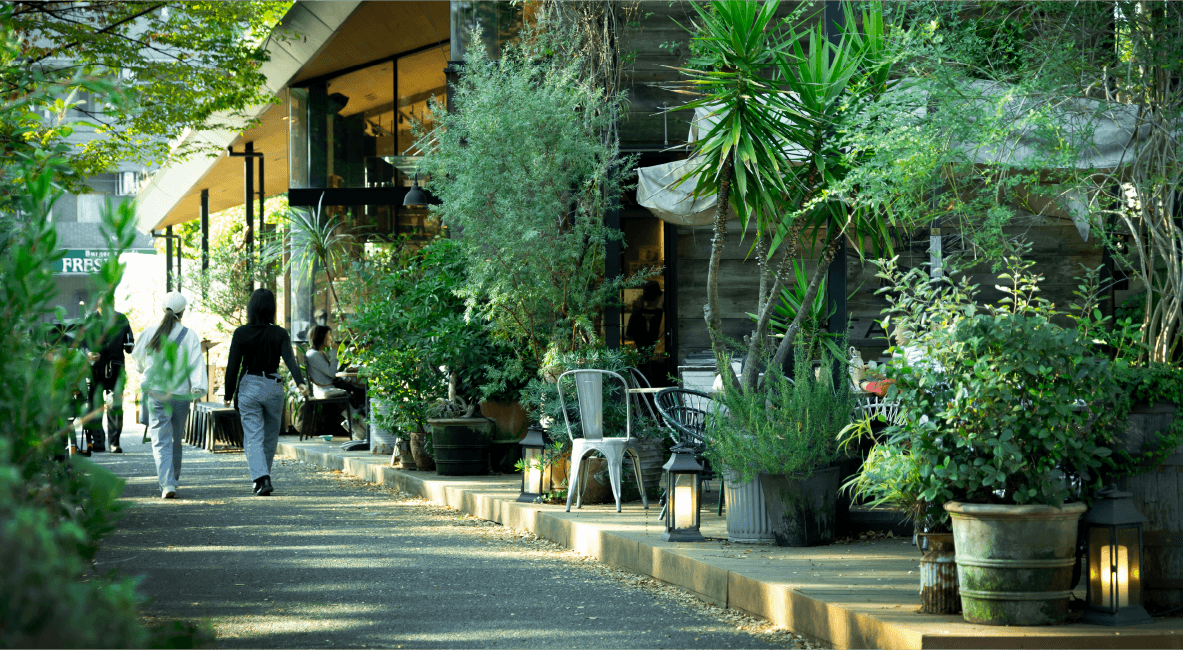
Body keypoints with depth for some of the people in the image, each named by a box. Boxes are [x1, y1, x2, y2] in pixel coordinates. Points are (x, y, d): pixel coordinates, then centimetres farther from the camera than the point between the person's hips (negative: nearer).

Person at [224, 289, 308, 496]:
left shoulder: (241, 333, -7)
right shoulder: (280, 334, -4)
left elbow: (233, 366, -6)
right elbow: (289, 358, -19)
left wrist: (229, 395, 2)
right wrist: (300, 382, -28)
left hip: (248, 387, -2)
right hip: (273, 386, 2)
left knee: (253, 438, -2)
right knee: (270, 436, 18)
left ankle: (262, 478, -19)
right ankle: (262, 476, 29)